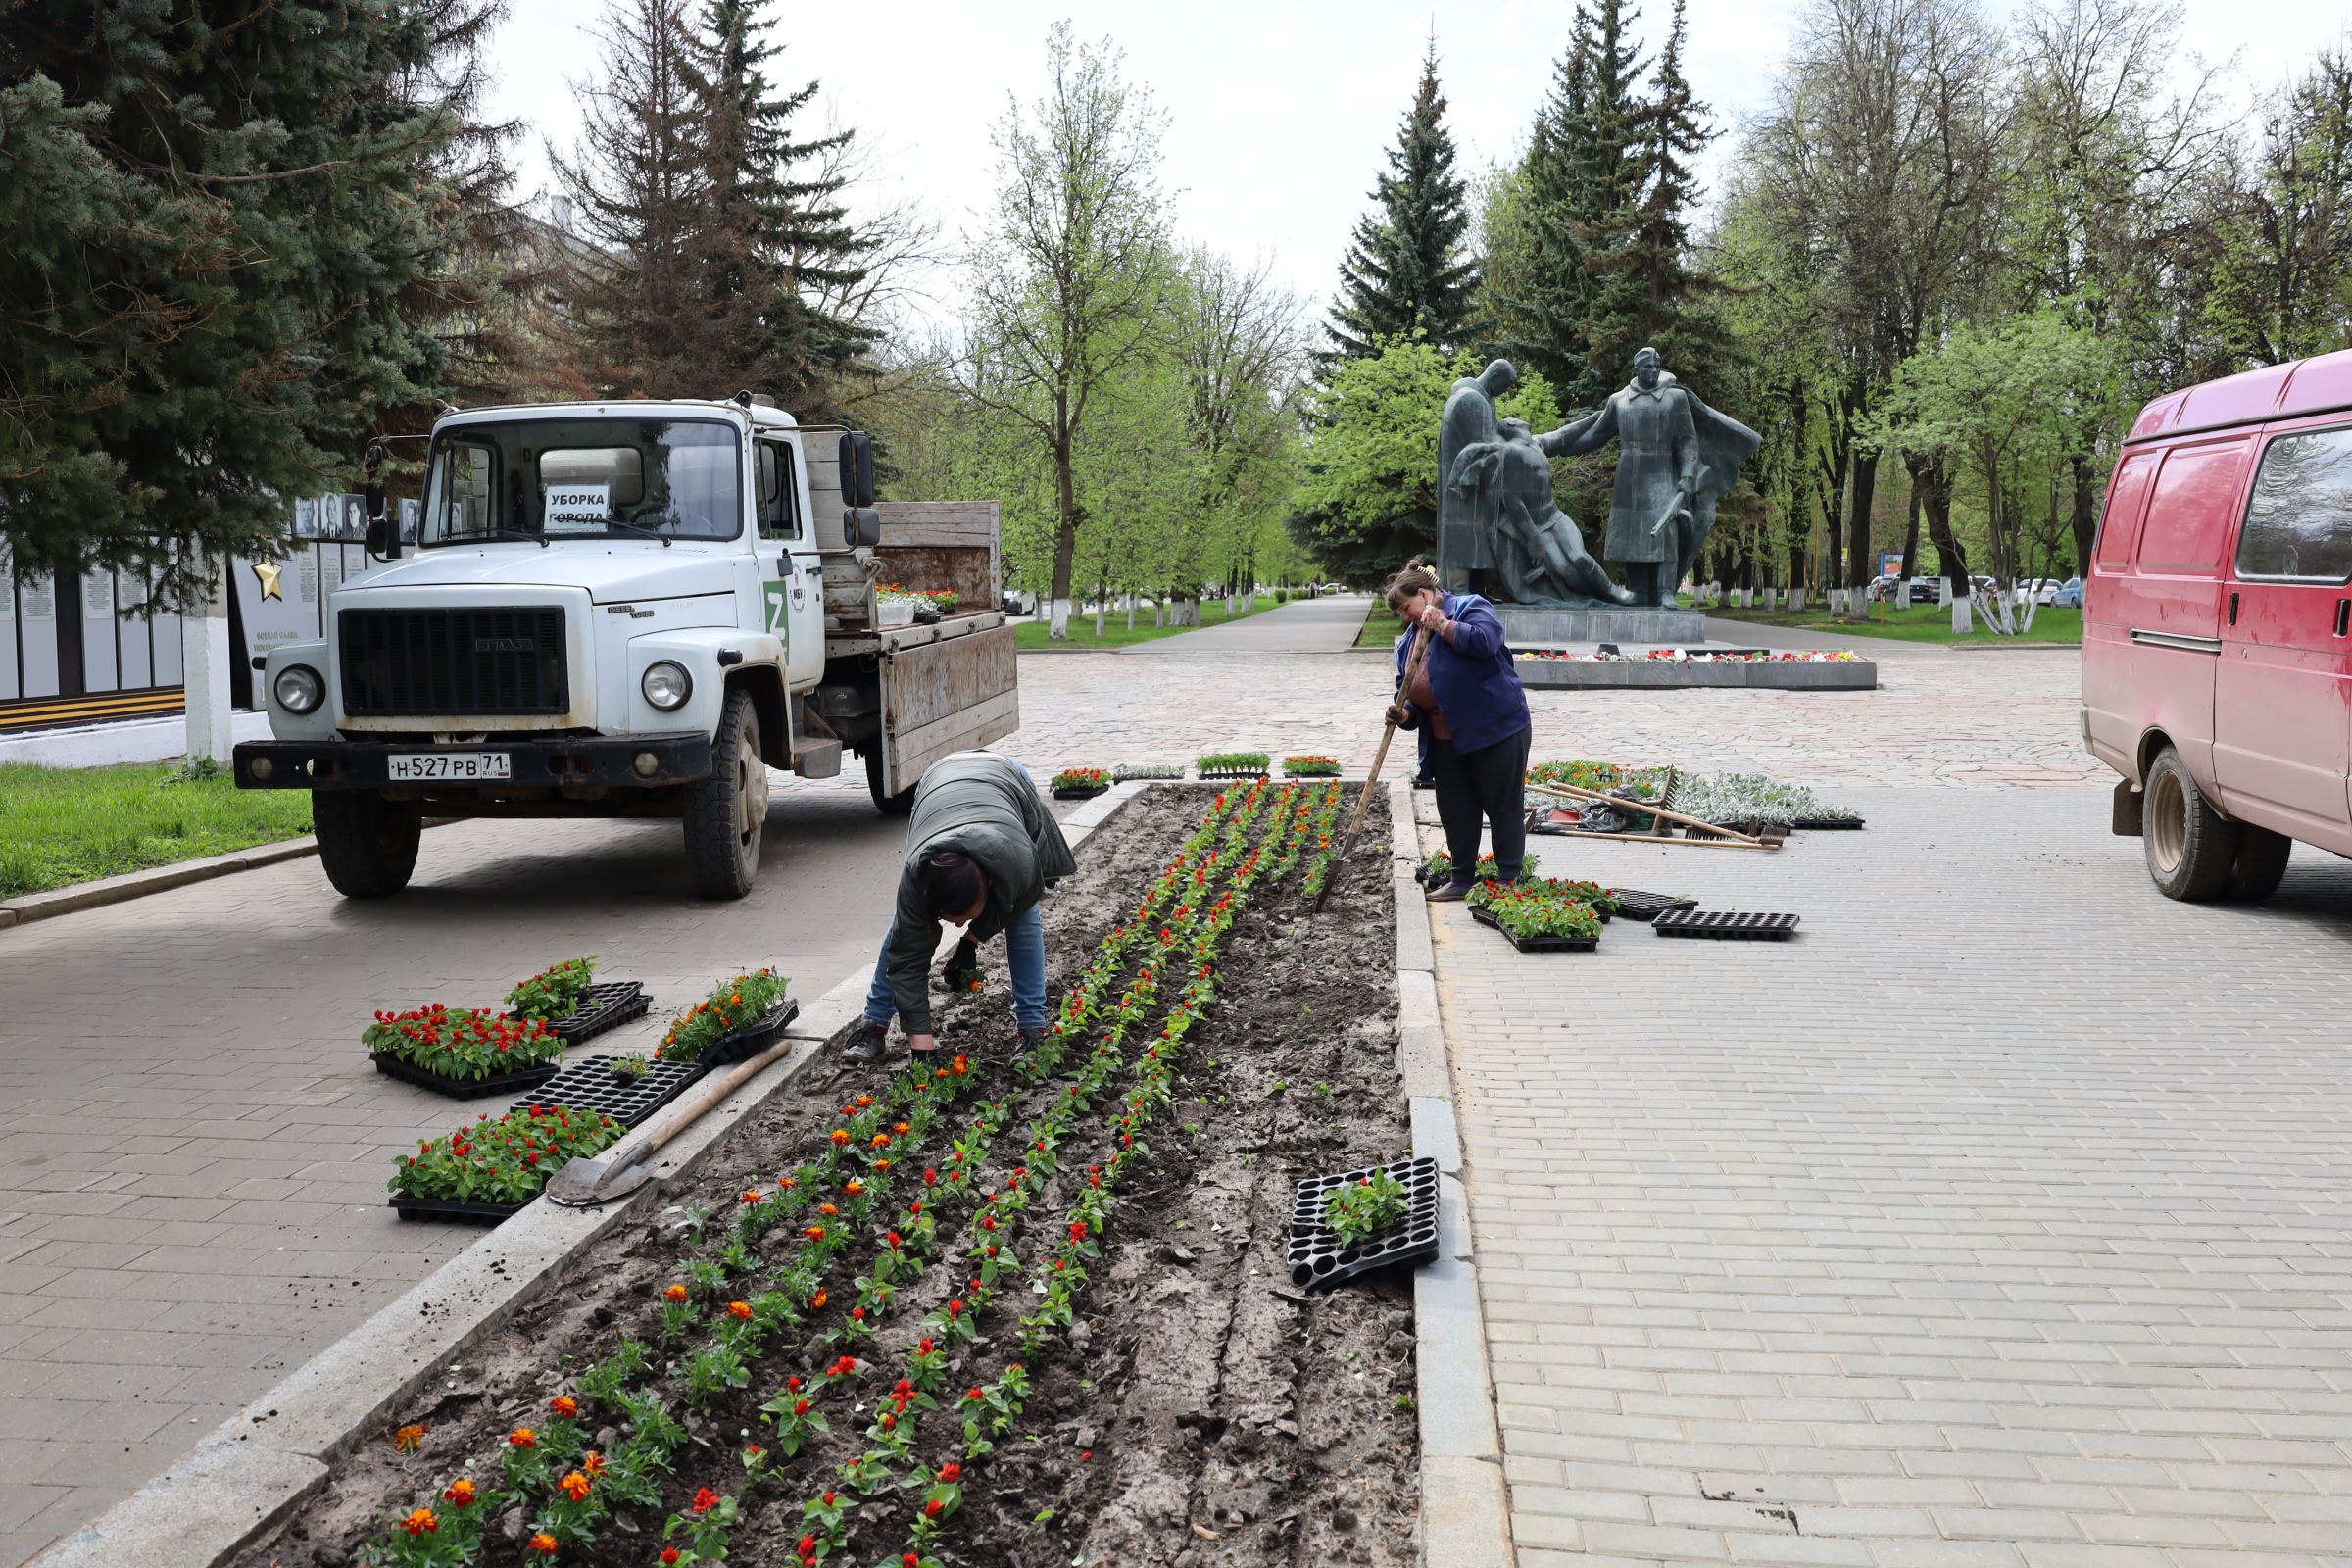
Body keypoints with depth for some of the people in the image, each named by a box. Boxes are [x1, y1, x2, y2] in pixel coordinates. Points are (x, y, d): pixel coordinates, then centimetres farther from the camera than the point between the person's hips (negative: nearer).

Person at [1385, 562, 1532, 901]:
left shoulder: (1470, 607, -7)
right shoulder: (1412, 640, 15)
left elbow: (1485, 641, -26)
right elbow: (1407, 687, 18)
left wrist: (1443, 625, -22)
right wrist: (1406, 713, -2)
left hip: (1496, 729, -8)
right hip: (1447, 737, 8)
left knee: (1503, 806, 1)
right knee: (1455, 810, 11)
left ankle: (1510, 881, 9)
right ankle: (1462, 878, 23)